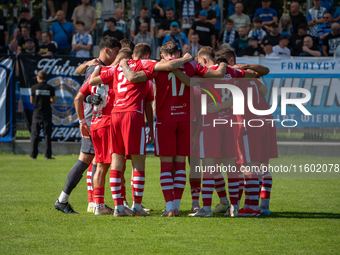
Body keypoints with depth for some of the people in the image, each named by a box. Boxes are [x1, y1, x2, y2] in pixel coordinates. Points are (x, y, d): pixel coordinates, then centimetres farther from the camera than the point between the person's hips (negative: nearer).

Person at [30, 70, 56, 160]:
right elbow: (53, 100, 4)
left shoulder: (34, 88, -4)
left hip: (37, 113, 0)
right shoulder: (50, 88, -3)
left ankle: (33, 154, 1)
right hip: (47, 113, 0)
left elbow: (32, 101, 2)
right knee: (47, 134, 4)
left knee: (34, 134, 5)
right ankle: (48, 155, 0)